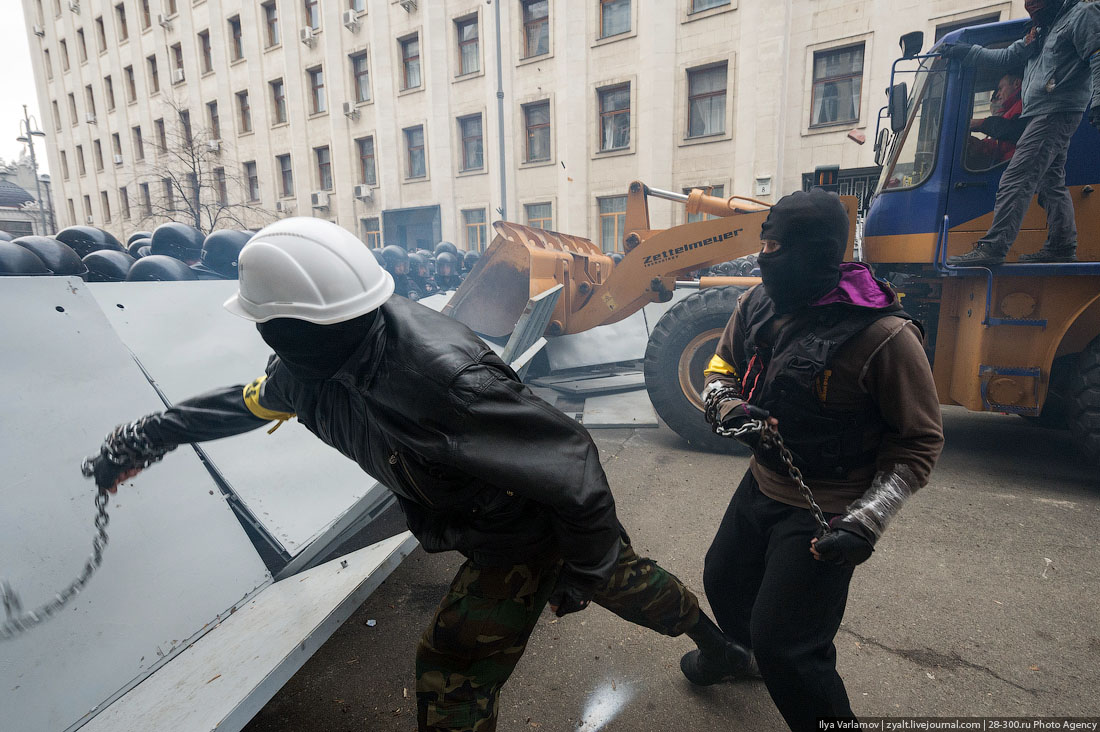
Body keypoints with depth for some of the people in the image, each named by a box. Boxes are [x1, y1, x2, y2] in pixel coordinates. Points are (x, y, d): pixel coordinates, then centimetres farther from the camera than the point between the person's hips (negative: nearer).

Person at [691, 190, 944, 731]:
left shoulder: (884, 336, -24)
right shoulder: (759, 304, -6)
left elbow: (919, 443, -15)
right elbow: (721, 367, 6)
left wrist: (864, 524, -23)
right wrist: (726, 406, -17)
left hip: (822, 516, -6)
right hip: (761, 485, 7)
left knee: (784, 648, 0)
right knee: (723, 581, 26)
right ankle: (739, 649, 60)